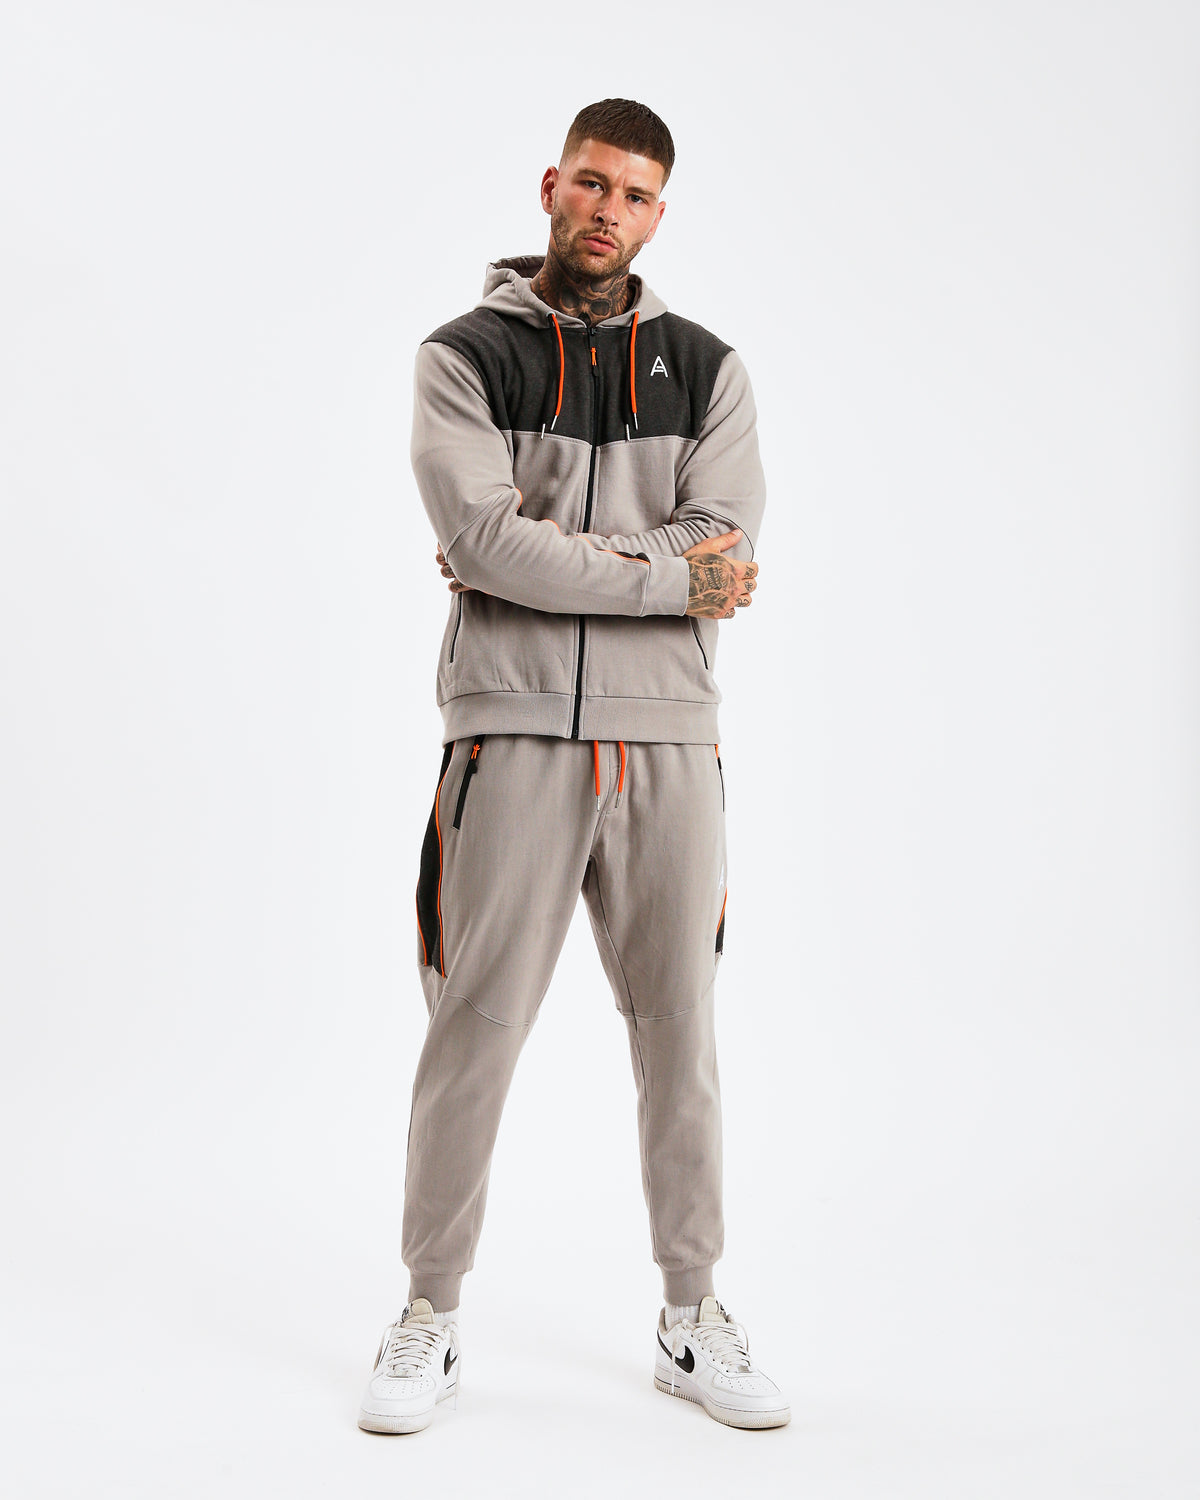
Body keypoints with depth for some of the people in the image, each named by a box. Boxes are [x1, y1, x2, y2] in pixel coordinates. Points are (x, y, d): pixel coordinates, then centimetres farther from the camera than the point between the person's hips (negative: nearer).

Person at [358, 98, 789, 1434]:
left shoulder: (705, 368, 12)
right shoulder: (463, 356, 5)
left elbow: (727, 549, -3)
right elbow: (485, 542, -12)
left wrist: (549, 558, -9)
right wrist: (666, 575, -9)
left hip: (668, 740, 3)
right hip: (512, 736, -2)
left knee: (679, 1035, 9)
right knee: (472, 1032, 2)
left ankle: (691, 1321, 24)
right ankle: (429, 1318, 19)